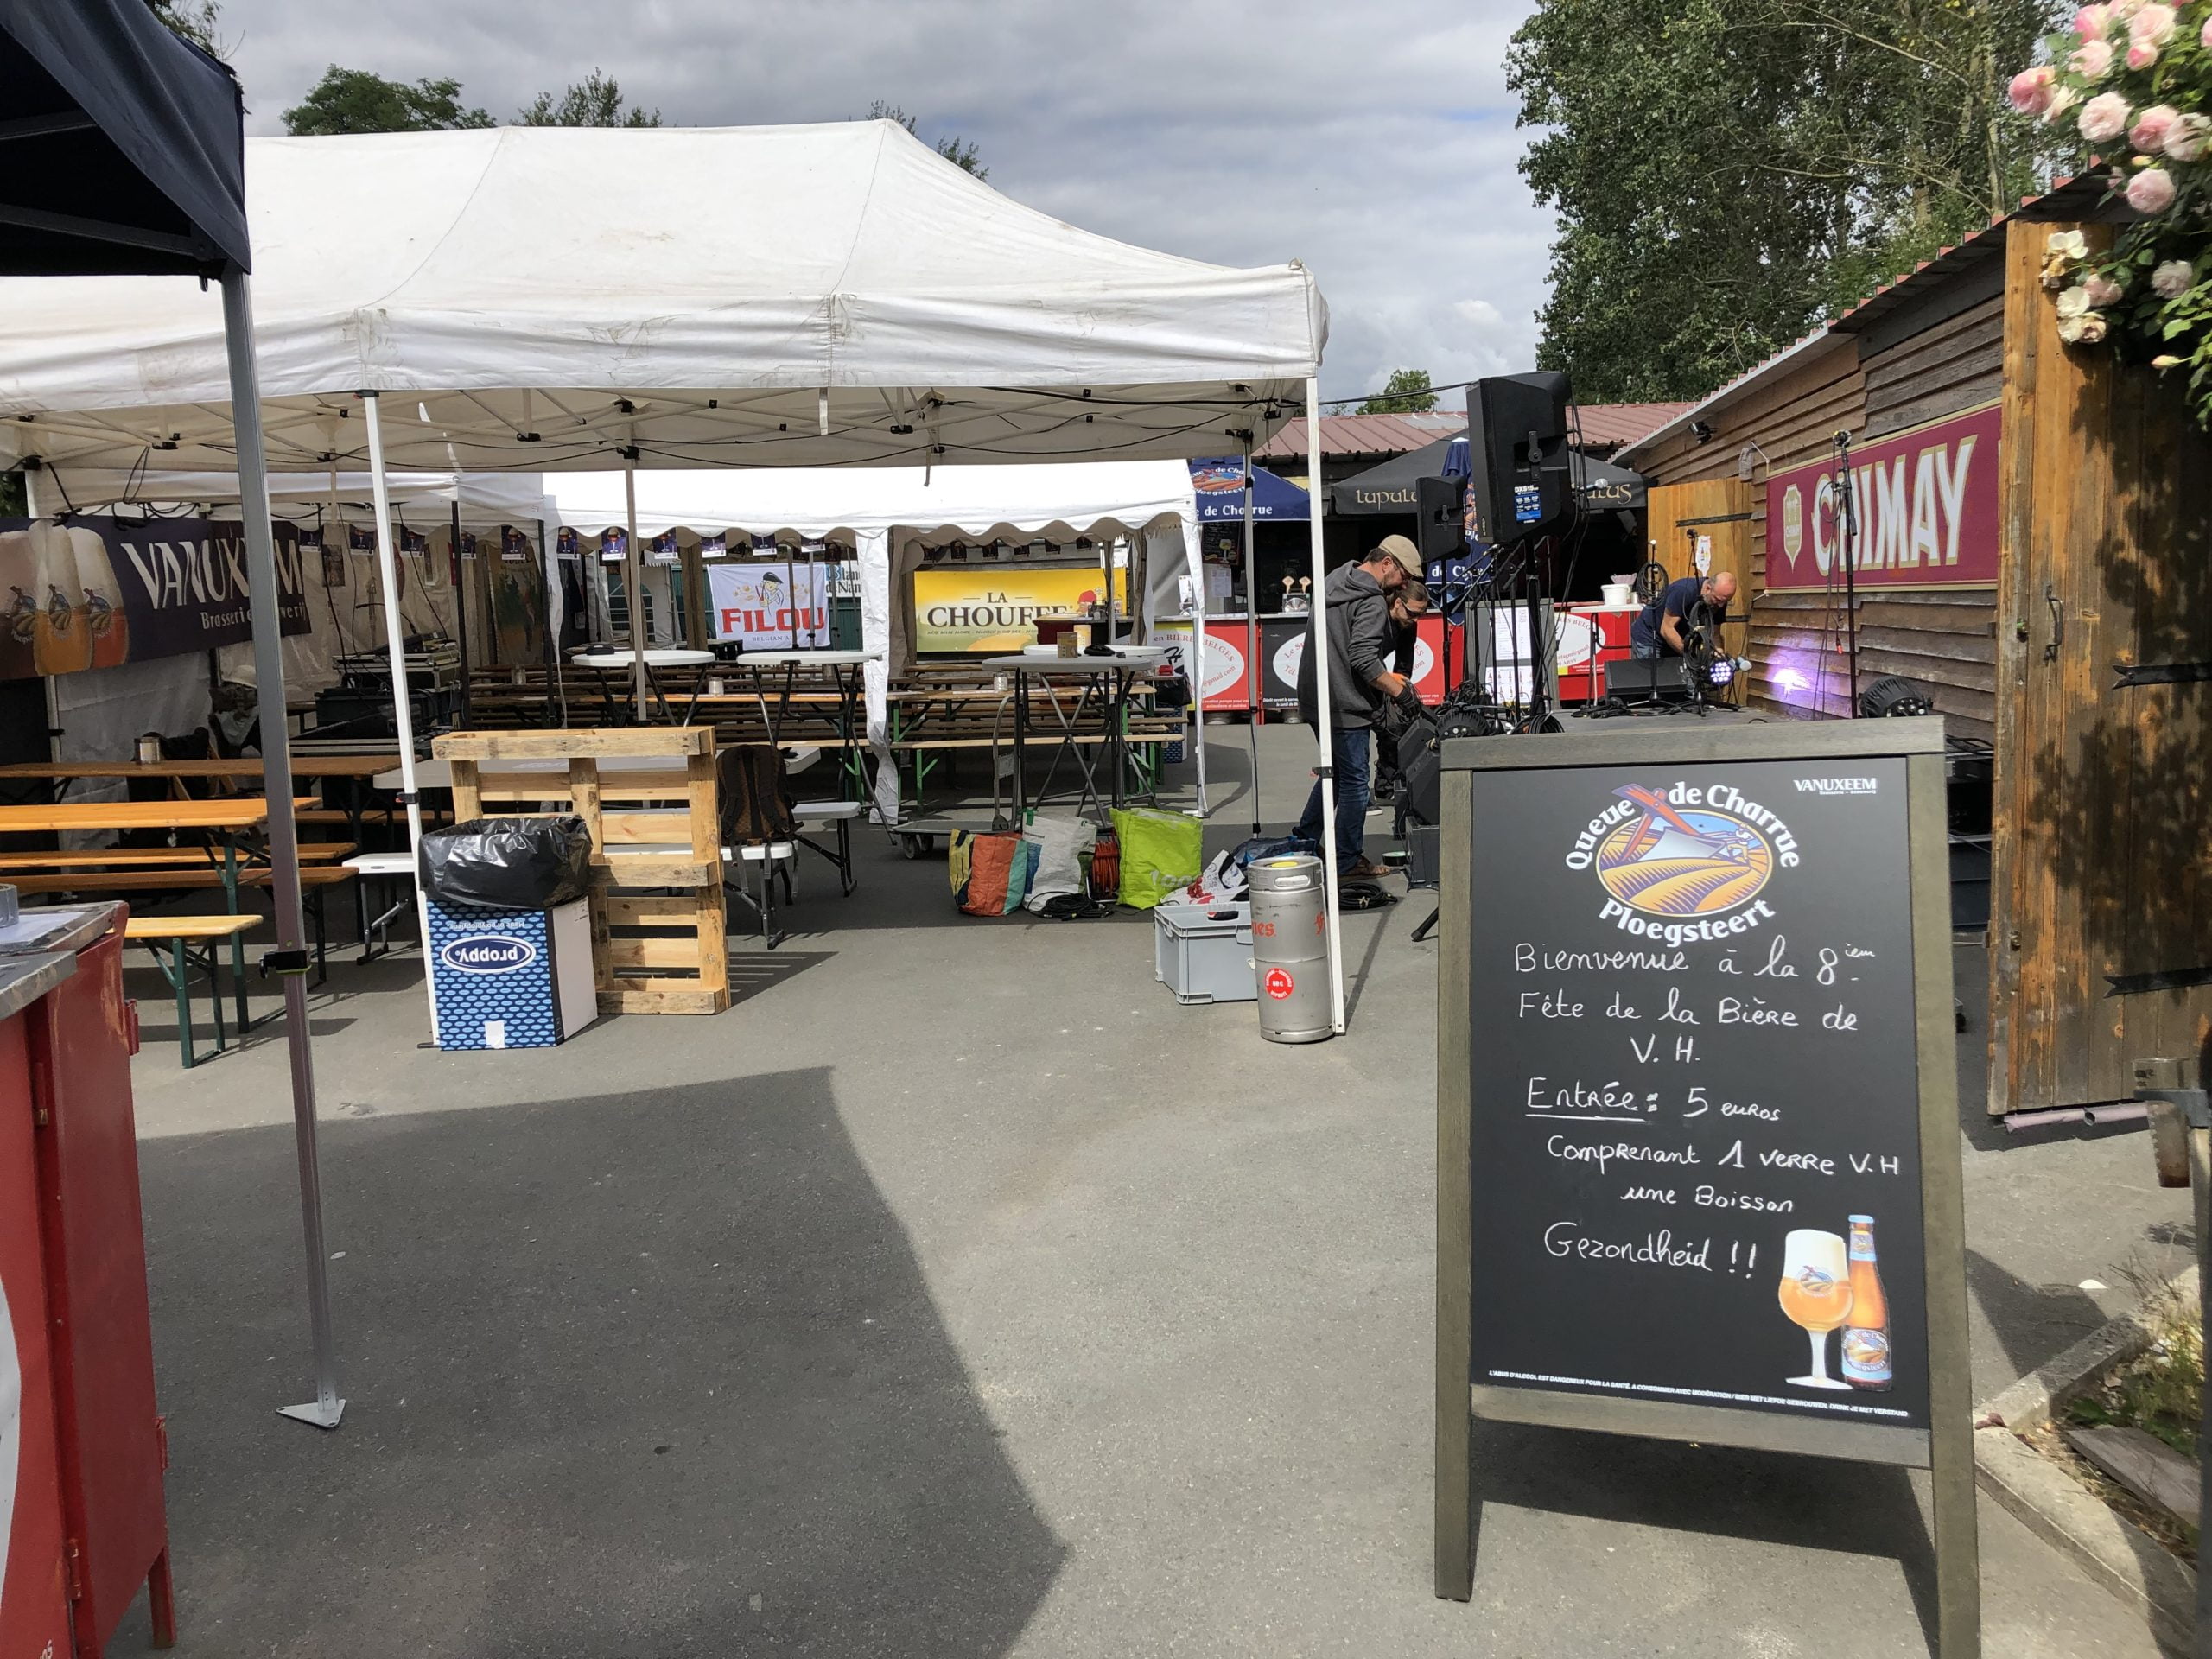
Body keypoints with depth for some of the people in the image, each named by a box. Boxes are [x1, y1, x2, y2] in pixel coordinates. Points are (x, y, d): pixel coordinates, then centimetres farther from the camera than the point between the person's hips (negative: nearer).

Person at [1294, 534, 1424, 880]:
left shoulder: (1334, 582, 14)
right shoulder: (1372, 602, -16)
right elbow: (1364, 658, -26)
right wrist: (1400, 690, -19)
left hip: (1315, 699, 10)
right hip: (1345, 706, -10)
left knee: (1334, 771, 23)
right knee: (1354, 782, 0)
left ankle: (1303, 843, 27)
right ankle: (1348, 863, 7)